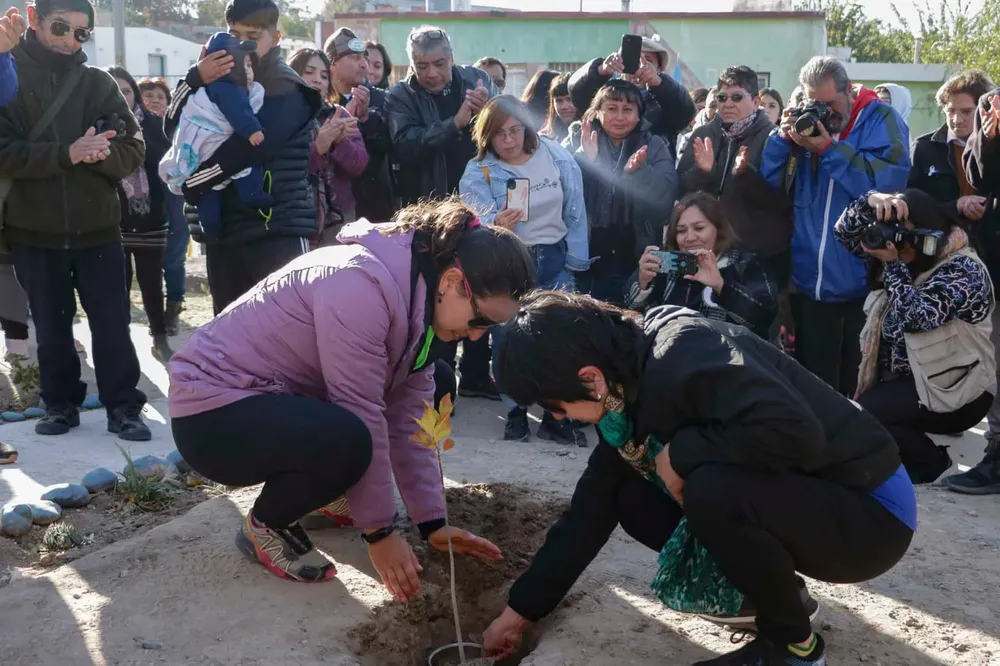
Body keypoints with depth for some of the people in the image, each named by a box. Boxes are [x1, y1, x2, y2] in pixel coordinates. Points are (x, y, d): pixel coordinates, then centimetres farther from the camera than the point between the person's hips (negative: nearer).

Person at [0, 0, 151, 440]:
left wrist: (100, 151, -22)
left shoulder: (98, 83, 5)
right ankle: (60, 403, 25)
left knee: (112, 324, 2)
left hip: (97, 228, 1)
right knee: (51, 327, 11)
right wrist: (67, 153, -24)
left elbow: (133, 151, 0)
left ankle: (123, 408, 11)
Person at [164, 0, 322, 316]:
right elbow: (174, 129, 4)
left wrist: (192, 181, -8)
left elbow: (249, 145, -17)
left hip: (278, 231, -6)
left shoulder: (288, 90, -3)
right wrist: (195, 78, -13)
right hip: (224, 230, 6)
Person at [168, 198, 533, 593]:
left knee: (435, 385, 6)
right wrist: (380, 531, -20)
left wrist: (433, 524, -3)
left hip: (283, 402, 9)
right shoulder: (362, 285, -30)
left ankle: (322, 491, 15)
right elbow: (362, 416, -28)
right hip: (212, 413, -8)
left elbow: (408, 417, -1)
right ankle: (265, 526, -5)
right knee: (346, 439, -36)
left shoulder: (423, 296, -2)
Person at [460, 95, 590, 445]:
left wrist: (576, 259, 1)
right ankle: (515, 414, 22)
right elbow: (477, 219, -27)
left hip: (553, 260, 2)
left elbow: (575, 210, 0)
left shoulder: (556, 155, -6)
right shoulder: (478, 172, -11)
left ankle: (557, 415, 18)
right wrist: (497, 225, -49)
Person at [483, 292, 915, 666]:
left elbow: (794, 432, -39)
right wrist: (523, 607, 9)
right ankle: (775, 591, 14)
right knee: (634, 500, 0)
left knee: (711, 491, -32)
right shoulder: (630, 390, 0)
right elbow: (594, 505, 6)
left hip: (870, 510, -8)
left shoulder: (683, 354, -27)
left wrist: (680, 452, -24)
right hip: (791, 496, 8)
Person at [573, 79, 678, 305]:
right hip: (585, 254, 1)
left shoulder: (654, 146, 4)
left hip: (635, 256, 0)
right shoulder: (581, 143, 5)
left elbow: (666, 196, -9)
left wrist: (638, 171, -25)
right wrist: (585, 160, -20)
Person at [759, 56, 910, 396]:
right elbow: (769, 183, 5)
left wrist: (829, 149, -19)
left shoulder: (881, 119, -4)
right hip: (810, 283, 4)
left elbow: (890, 180, -20)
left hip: (866, 282, -4)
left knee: (861, 385, 10)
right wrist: (783, 138, -10)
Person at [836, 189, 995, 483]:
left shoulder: (965, 270, -16)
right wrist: (871, 201, -17)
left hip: (955, 393, -8)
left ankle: (931, 461, 1)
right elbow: (845, 233, 1)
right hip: (903, 381, 8)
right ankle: (913, 451, 9)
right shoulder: (900, 252, 6)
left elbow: (916, 316, -27)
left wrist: (892, 264, -22)